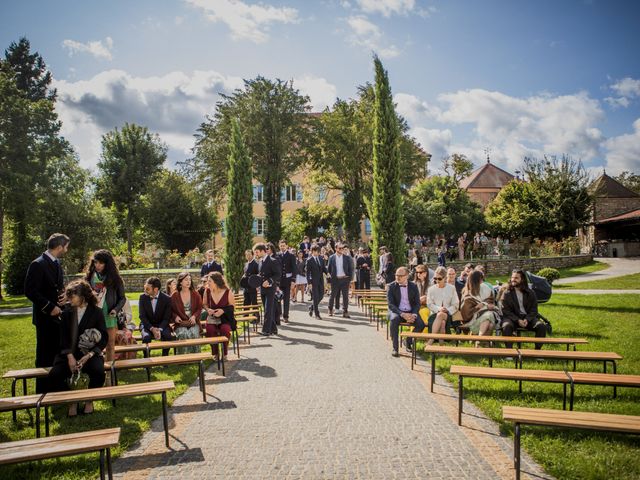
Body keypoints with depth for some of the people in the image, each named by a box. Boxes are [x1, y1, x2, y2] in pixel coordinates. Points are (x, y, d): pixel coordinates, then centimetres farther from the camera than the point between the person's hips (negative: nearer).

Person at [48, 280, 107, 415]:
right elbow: (63, 337, 3)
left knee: (98, 372, -31)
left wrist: (89, 355, -15)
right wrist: (70, 357, -13)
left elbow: (104, 338, -3)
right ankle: (72, 401, 3)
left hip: (90, 353, -3)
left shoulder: (96, 312, -2)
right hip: (69, 353, 3)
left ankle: (89, 400, -2)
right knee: (54, 376, -23)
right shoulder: (67, 312, 6)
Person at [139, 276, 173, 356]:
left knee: (169, 336, -30)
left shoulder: (167, 298, -10)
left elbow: (167, 318, -8)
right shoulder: (142, 297, -5)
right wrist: (152, 328, -21)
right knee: (146, 337, -32)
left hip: (162, 325, 0)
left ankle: (165, 357, -7)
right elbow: (142, 316, -7)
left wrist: (159, 329, -25)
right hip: (147, 325, 0)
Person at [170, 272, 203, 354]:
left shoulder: (195, 294, 9)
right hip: (180, 323, -1)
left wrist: (194, 316, -10)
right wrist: (175, 316, -8)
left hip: (193, 322, 1)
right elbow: (171, 310, 13)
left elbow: (199, 308, 8)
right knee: (183, 334, -33)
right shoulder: (175, 296, 6)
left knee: (194, 333, -31)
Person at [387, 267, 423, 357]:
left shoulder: (413, 286, 5)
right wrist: (402, 314, -23)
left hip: (411, 312, 2)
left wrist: (414, 314, -16)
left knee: (421, 324, -24)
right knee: (394, 320, -36)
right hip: (397, 311, -2)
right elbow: (391, 304, -9)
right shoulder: (391, 286, -2)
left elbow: (417, 303, 4)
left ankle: (408, 342, 5)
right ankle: (395, 347, -22)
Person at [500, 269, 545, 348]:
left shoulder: (530, 293, 10)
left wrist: (527, 320, -14)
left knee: (542, 326, -23)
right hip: (512, 318, -2)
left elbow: (533, 310, 7)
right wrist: (518, 320, -17)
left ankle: (537, 350, -13)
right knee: (507, 326, -35)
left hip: (527, 318, 2)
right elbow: (506, 310, -2)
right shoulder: (507, 293, 4)